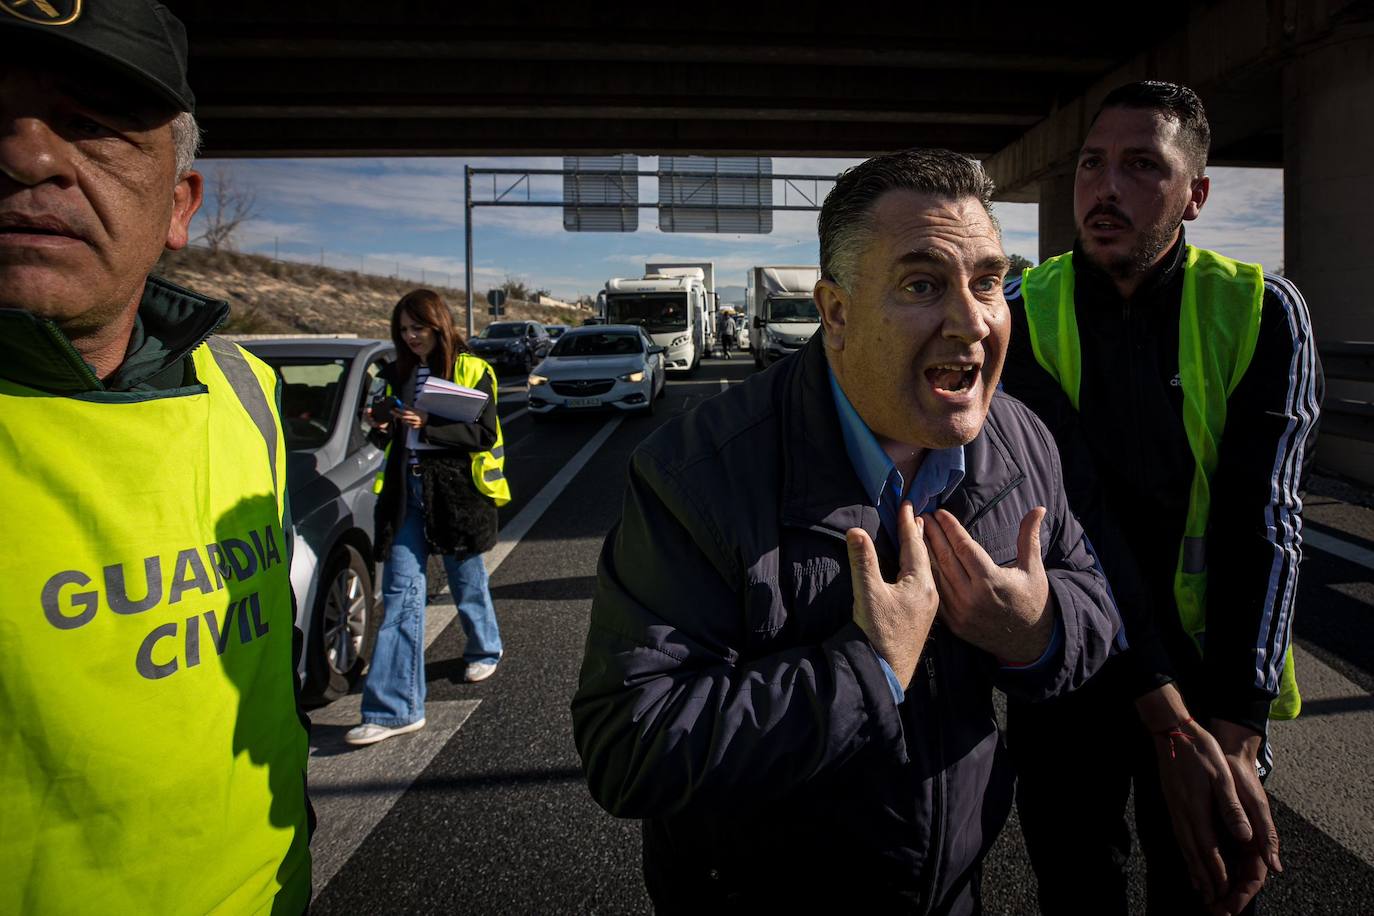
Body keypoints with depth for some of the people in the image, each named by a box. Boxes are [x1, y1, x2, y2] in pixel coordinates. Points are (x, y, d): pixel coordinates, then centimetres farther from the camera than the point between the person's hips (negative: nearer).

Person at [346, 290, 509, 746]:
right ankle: (396, 708, -2)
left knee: (467, 580, 14)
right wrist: (385, 420, 0)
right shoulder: (401, 372, 13)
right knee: (400, 593, -3)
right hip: (407, 489, 4)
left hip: (456, 488, -4)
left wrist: (428, 424, -23)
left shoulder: (472, 370, -4)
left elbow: (485, 433, -12)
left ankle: (485, 649, 43)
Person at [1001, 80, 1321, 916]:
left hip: (1212, 670, 0)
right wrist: (1169, 725, -25)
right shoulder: (1025, 315, -10)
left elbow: (1264, 522, -15)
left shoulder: (1260, 312, -9)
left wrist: (1235, 736, -24)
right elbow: (1073, 512, -19)